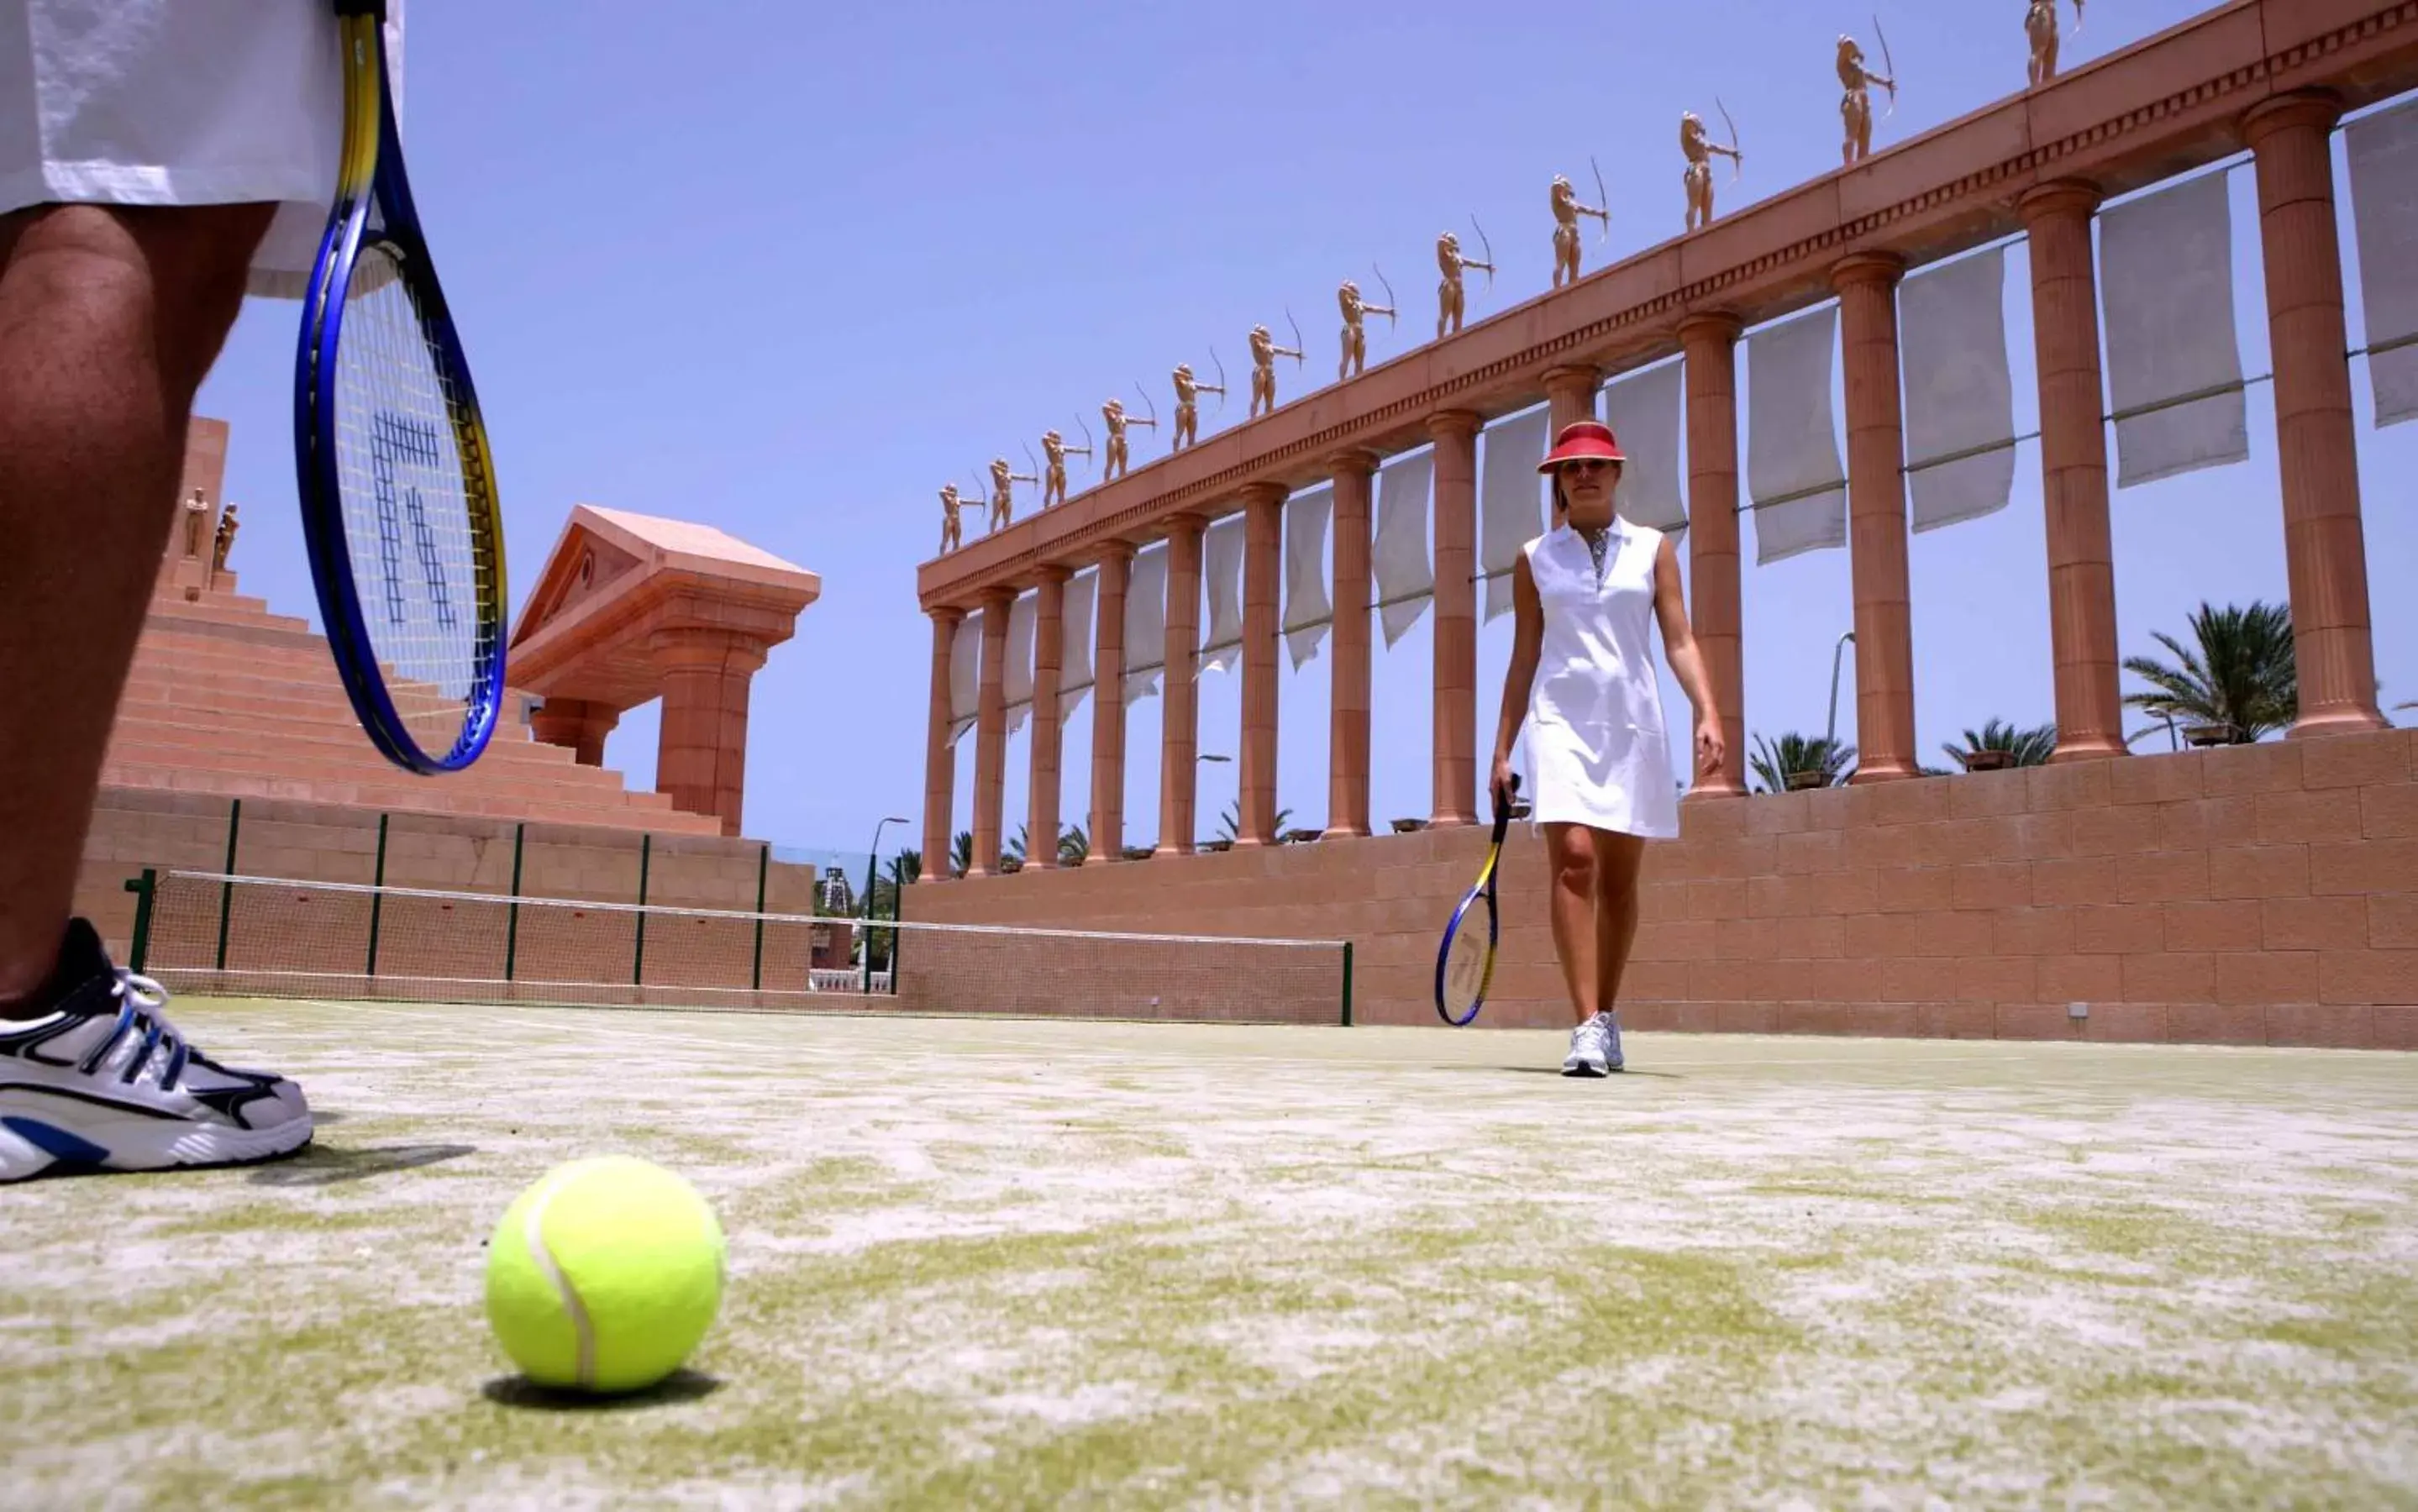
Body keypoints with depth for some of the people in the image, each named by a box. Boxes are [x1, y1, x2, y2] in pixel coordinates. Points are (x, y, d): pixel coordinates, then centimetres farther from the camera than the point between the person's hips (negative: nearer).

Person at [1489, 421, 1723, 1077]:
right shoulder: (1534, 559, 10)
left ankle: (1607, 1017, 21)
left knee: (1619, 878, 6)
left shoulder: (1653, 549, 10)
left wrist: (1707, 713, -12)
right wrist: (1501, 751, 7)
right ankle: (1587, 1028, -18)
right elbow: (1524, 660, 11)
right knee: (1573, 863, -17)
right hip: (1562, 719, -1)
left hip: (1633, 722, 1)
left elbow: (1679, 642, 4)